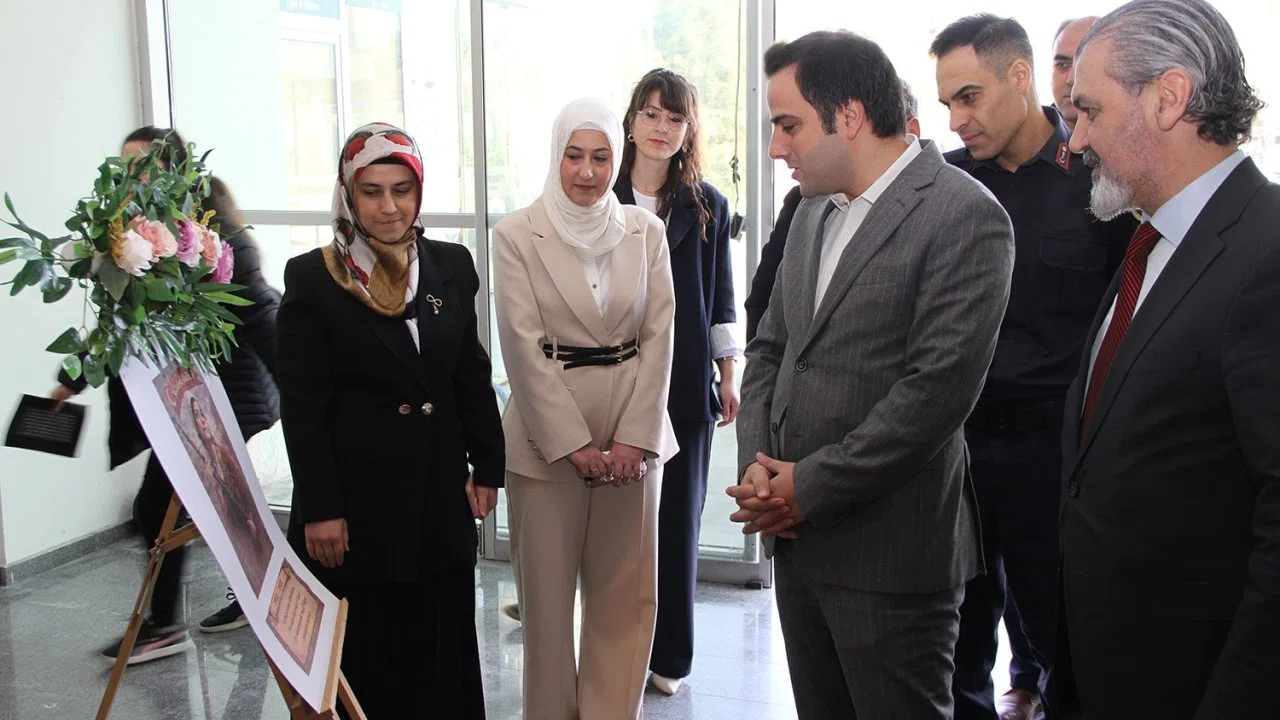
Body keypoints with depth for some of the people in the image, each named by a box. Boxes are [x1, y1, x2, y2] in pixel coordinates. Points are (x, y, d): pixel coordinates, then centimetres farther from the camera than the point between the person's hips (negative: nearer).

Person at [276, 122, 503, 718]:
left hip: (441, 495, 4)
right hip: (356, 500, -3)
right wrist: (319, 509, -11)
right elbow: (301, 405, -8)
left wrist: (486, 466, 7)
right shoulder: (312, 279, -7)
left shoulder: (451, 266, 5)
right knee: (362, 657, 8)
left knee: (442, 649, 14)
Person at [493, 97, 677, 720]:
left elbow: (659, 337, 1)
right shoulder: (516, 235, -3)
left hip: (633, 433, 3)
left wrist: (634, 437, -7)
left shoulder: (645, 231, 5)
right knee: (547, 592, 6)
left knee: (626, 592, 9)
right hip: (547, 431, -2)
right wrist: (575, 443, -12)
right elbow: (524, 346, -8)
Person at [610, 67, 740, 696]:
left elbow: (720, 299, 10)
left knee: (678, 519, 6)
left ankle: (669, 655, 20)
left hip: (684, 385, 1)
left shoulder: (706, 206, 7)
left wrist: (729, 375, 7)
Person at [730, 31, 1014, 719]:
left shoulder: (965, 216, -14)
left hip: (890, 557, -7)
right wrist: (756, 463, -1)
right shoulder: (814, 211, 12)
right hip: (798, 540, 7)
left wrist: (807, 488, -15)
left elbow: (939, 387, -21)